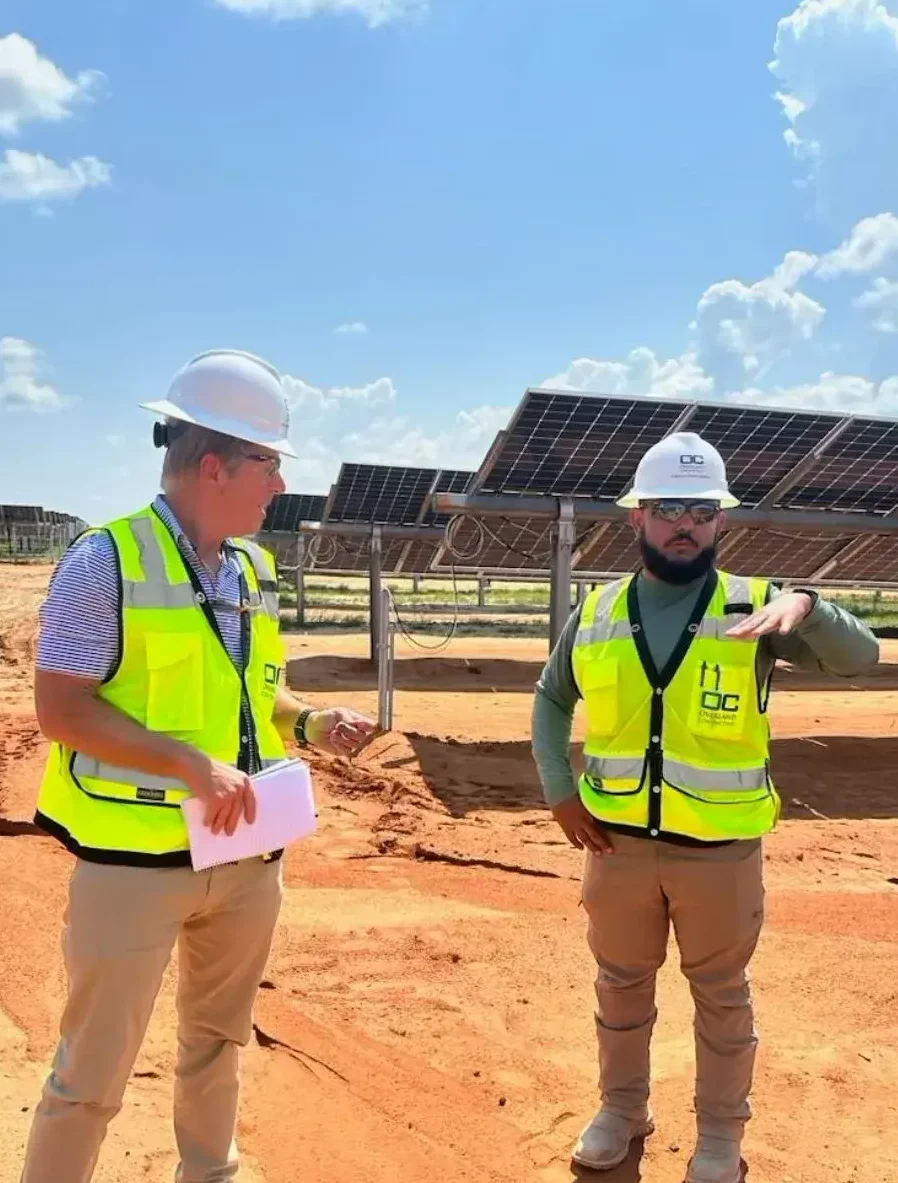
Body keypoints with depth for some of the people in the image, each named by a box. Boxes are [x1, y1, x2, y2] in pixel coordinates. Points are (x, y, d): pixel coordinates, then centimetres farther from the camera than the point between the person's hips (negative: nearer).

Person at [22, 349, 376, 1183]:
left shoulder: (254, 568, 6)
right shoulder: (106, 561, -15)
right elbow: (61, 709, -17)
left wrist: (307, 724, -2)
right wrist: (191, 765, -25)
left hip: (247, 853, 7)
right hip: (136, 857, -7)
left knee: (217, 1040, 24)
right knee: (94, 1070, 6)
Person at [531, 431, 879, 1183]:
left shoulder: (753, 607, -8)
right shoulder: (597, 613, -1)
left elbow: (859, 657, -19)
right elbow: (552, 699, 11)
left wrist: (806, 605, -39)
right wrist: (558, 789, 0)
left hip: (721, 850, -2)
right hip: (619, 842, 2)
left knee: (721, 994, 15)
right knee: (621, 985, 19)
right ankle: (623, 1111, 41)